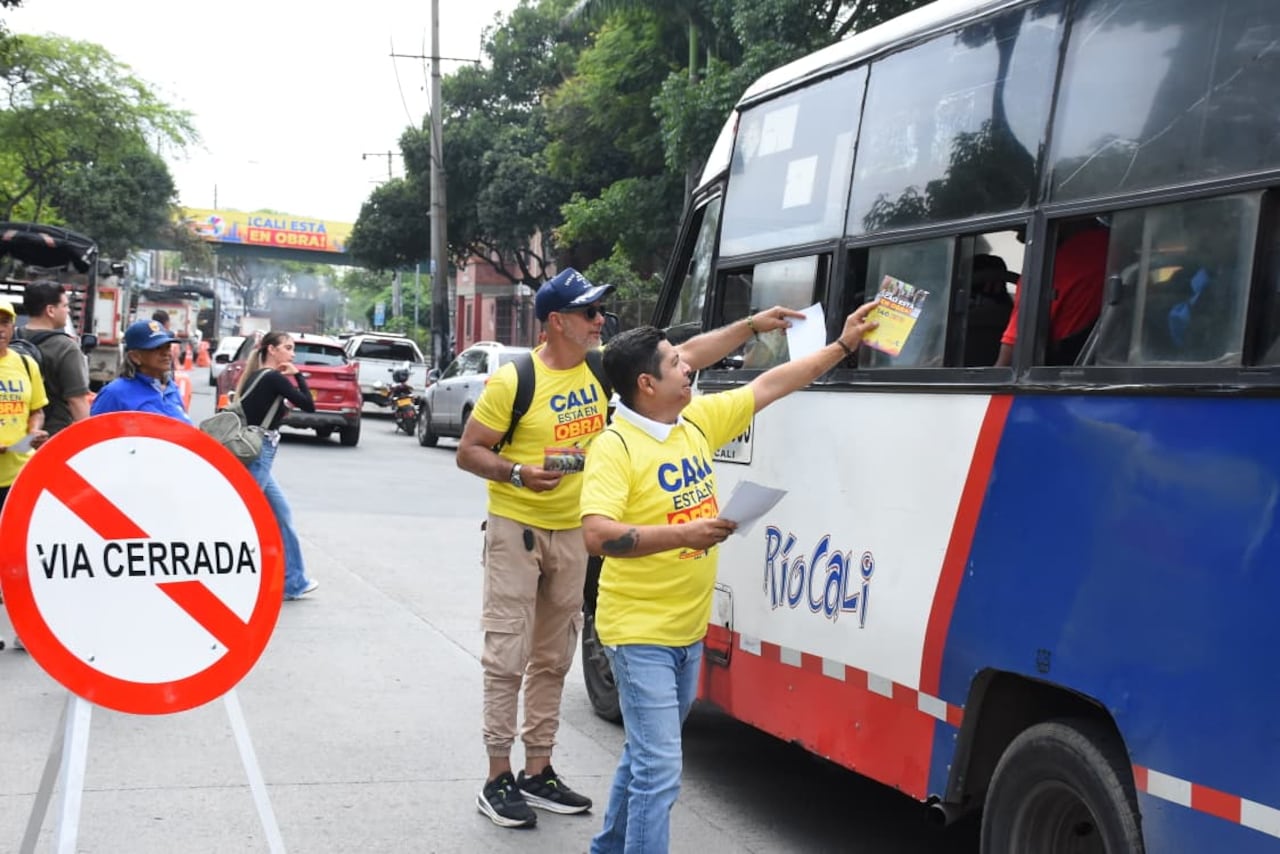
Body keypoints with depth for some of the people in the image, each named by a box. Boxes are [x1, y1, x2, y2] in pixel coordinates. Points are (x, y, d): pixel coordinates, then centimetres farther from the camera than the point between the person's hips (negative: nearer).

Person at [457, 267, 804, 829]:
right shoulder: (513, 381, -15)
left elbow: (687, 354, 0)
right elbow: (468, 452, -8)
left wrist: (752, 325, -7)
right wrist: (518, 473, -25)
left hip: (571, 533, 6)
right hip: (516, 530, -6)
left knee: (553, 660, 12)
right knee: (507, 657, -3)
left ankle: (538, 771, 23)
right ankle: (497, 779, 5)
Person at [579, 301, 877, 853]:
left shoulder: (698, 419, 4)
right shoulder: (615, 447, -17)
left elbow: (769, 386, 13)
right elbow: (597, 535, -28)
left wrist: (844, 344, 15)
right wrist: (684, 533, -33)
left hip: (689, 629, 8)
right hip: (640, 633, -8)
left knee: (645, 757, 21)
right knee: (659, 772, -10)